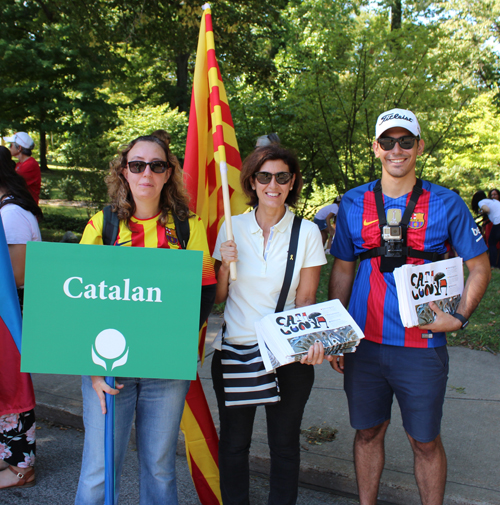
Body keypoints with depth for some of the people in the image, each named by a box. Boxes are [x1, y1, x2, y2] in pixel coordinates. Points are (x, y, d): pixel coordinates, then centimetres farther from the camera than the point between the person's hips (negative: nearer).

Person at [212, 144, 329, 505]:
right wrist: (225, 264, -13)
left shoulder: (307, 232, -3)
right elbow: (218, 297, 5)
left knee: (284, 443, 13)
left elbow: (305, 300, -3)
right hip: (235, 351, 2)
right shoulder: (232, 228, 0)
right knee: (233, 441, 14)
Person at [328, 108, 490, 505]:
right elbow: (342, 270, 10)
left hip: (422, 346, -2)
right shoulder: (353, 203, 4)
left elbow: (479, 267, 4)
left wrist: (459, 317, -11)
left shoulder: (446, 203, -2)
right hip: (364, 343, 2)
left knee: (426, 442, 10)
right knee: (368, 433, 15)